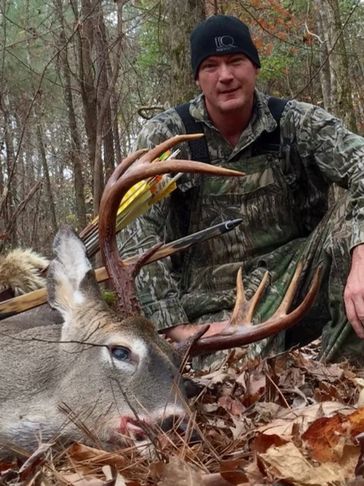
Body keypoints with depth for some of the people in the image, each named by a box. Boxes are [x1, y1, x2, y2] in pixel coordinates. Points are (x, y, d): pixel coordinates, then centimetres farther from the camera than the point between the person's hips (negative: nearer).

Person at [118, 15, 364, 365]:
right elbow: (141, 239, -9)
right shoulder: (164, 136, -3)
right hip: (216, 301, -2)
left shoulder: (298, 122, -3)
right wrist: (171, 329, -19)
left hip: (295, 279, 2)